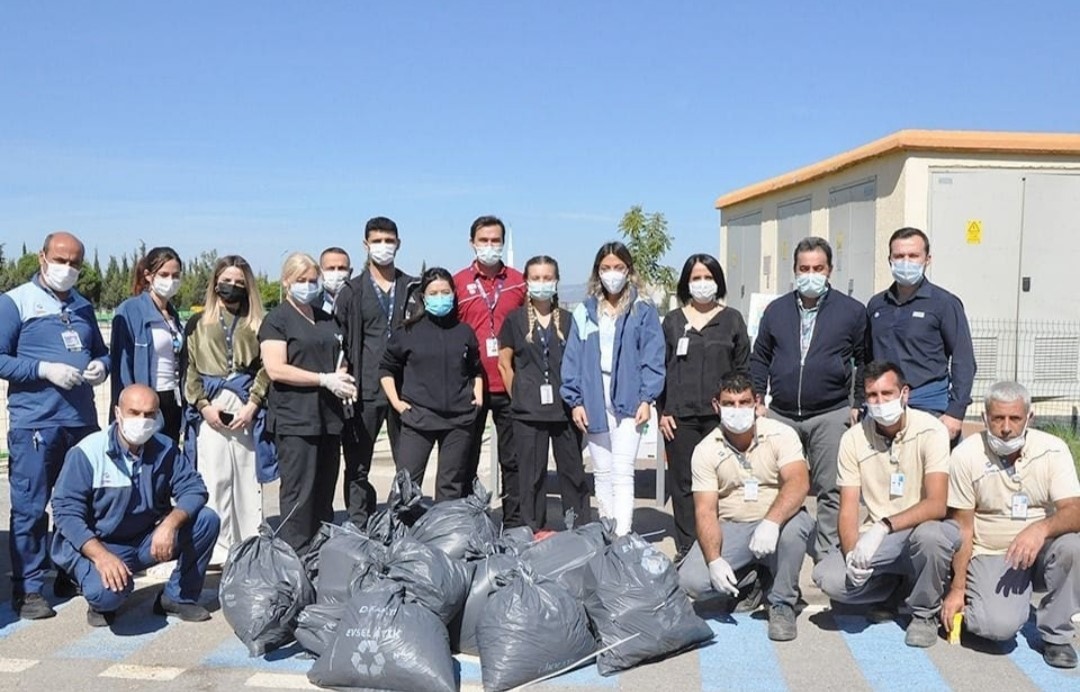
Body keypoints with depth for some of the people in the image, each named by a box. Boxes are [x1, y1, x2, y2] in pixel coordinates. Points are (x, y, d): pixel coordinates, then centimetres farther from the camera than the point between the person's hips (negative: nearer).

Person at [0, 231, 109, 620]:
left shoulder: (83, 306, 16)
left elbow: (101, 351, 23)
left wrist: (101, 367, 0)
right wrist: (45, 370, -16)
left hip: (83, 421, 6)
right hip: (35, 423, -6)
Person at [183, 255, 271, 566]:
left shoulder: (257, 323, 11)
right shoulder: (199, 323, 12)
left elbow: (264, 367, 5)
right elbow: (190, 368, 7)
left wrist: (252, 405, -7)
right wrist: (203, 405, -5)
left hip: (247, 408, 0)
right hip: (210, 406, 0)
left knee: (248, 479, 2)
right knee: (214, 480, -3)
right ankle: (217, 550, 3)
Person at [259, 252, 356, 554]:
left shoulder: (327, 320, 20)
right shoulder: (277, 320, -2)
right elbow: (275, 369, -13)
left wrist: (345, 380, 5)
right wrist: (325, 379, -16)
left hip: (329, 417, 7)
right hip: (294, 420, -7)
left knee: (324, 494, 10)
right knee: (298, 494, -6)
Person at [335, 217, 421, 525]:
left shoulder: (414, 289, 11)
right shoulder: (352, 291, 6)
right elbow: (338, 341, 4)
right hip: (365, 392, -1)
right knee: (357, 467, 4)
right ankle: (358, 528, 12)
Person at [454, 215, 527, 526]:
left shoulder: (519, 282, 5)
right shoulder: (458, 283, 2)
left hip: (510, 386, 1)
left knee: (513, 459, 8)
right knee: (467, 460, 10)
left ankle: (514, 524, 16)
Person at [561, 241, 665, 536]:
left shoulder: (643, 311, 2)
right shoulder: (585, 312, 8)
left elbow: (652, 357, -2)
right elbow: (572, 358, 6)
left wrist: (646, 398, -9)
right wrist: (574, 400, -1)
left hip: (628, 402, -3)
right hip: (594, 403, 3)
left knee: (622, 473, -8)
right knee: (602, 474, 11)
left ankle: (621, 536, -10)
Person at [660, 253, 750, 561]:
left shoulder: (732, 319, 8)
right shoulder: (673, 320, 10)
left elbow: (743, 368, 8)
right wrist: (662, 411, 2)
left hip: (720, 414, -1)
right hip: (680, 416, 1)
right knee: (683, 483, 4)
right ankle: (685, 548, 12)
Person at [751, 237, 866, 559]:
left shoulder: (852, 311, 3)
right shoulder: (776, 310, 10)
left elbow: (864, 360, 5)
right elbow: (759, 358, 14)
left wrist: (858, 404, -2)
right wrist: (758, 400, 6)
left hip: (831, 415, -2)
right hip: (781, 415, 3)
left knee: (830, 490, 0)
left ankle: (828, 553, 9)